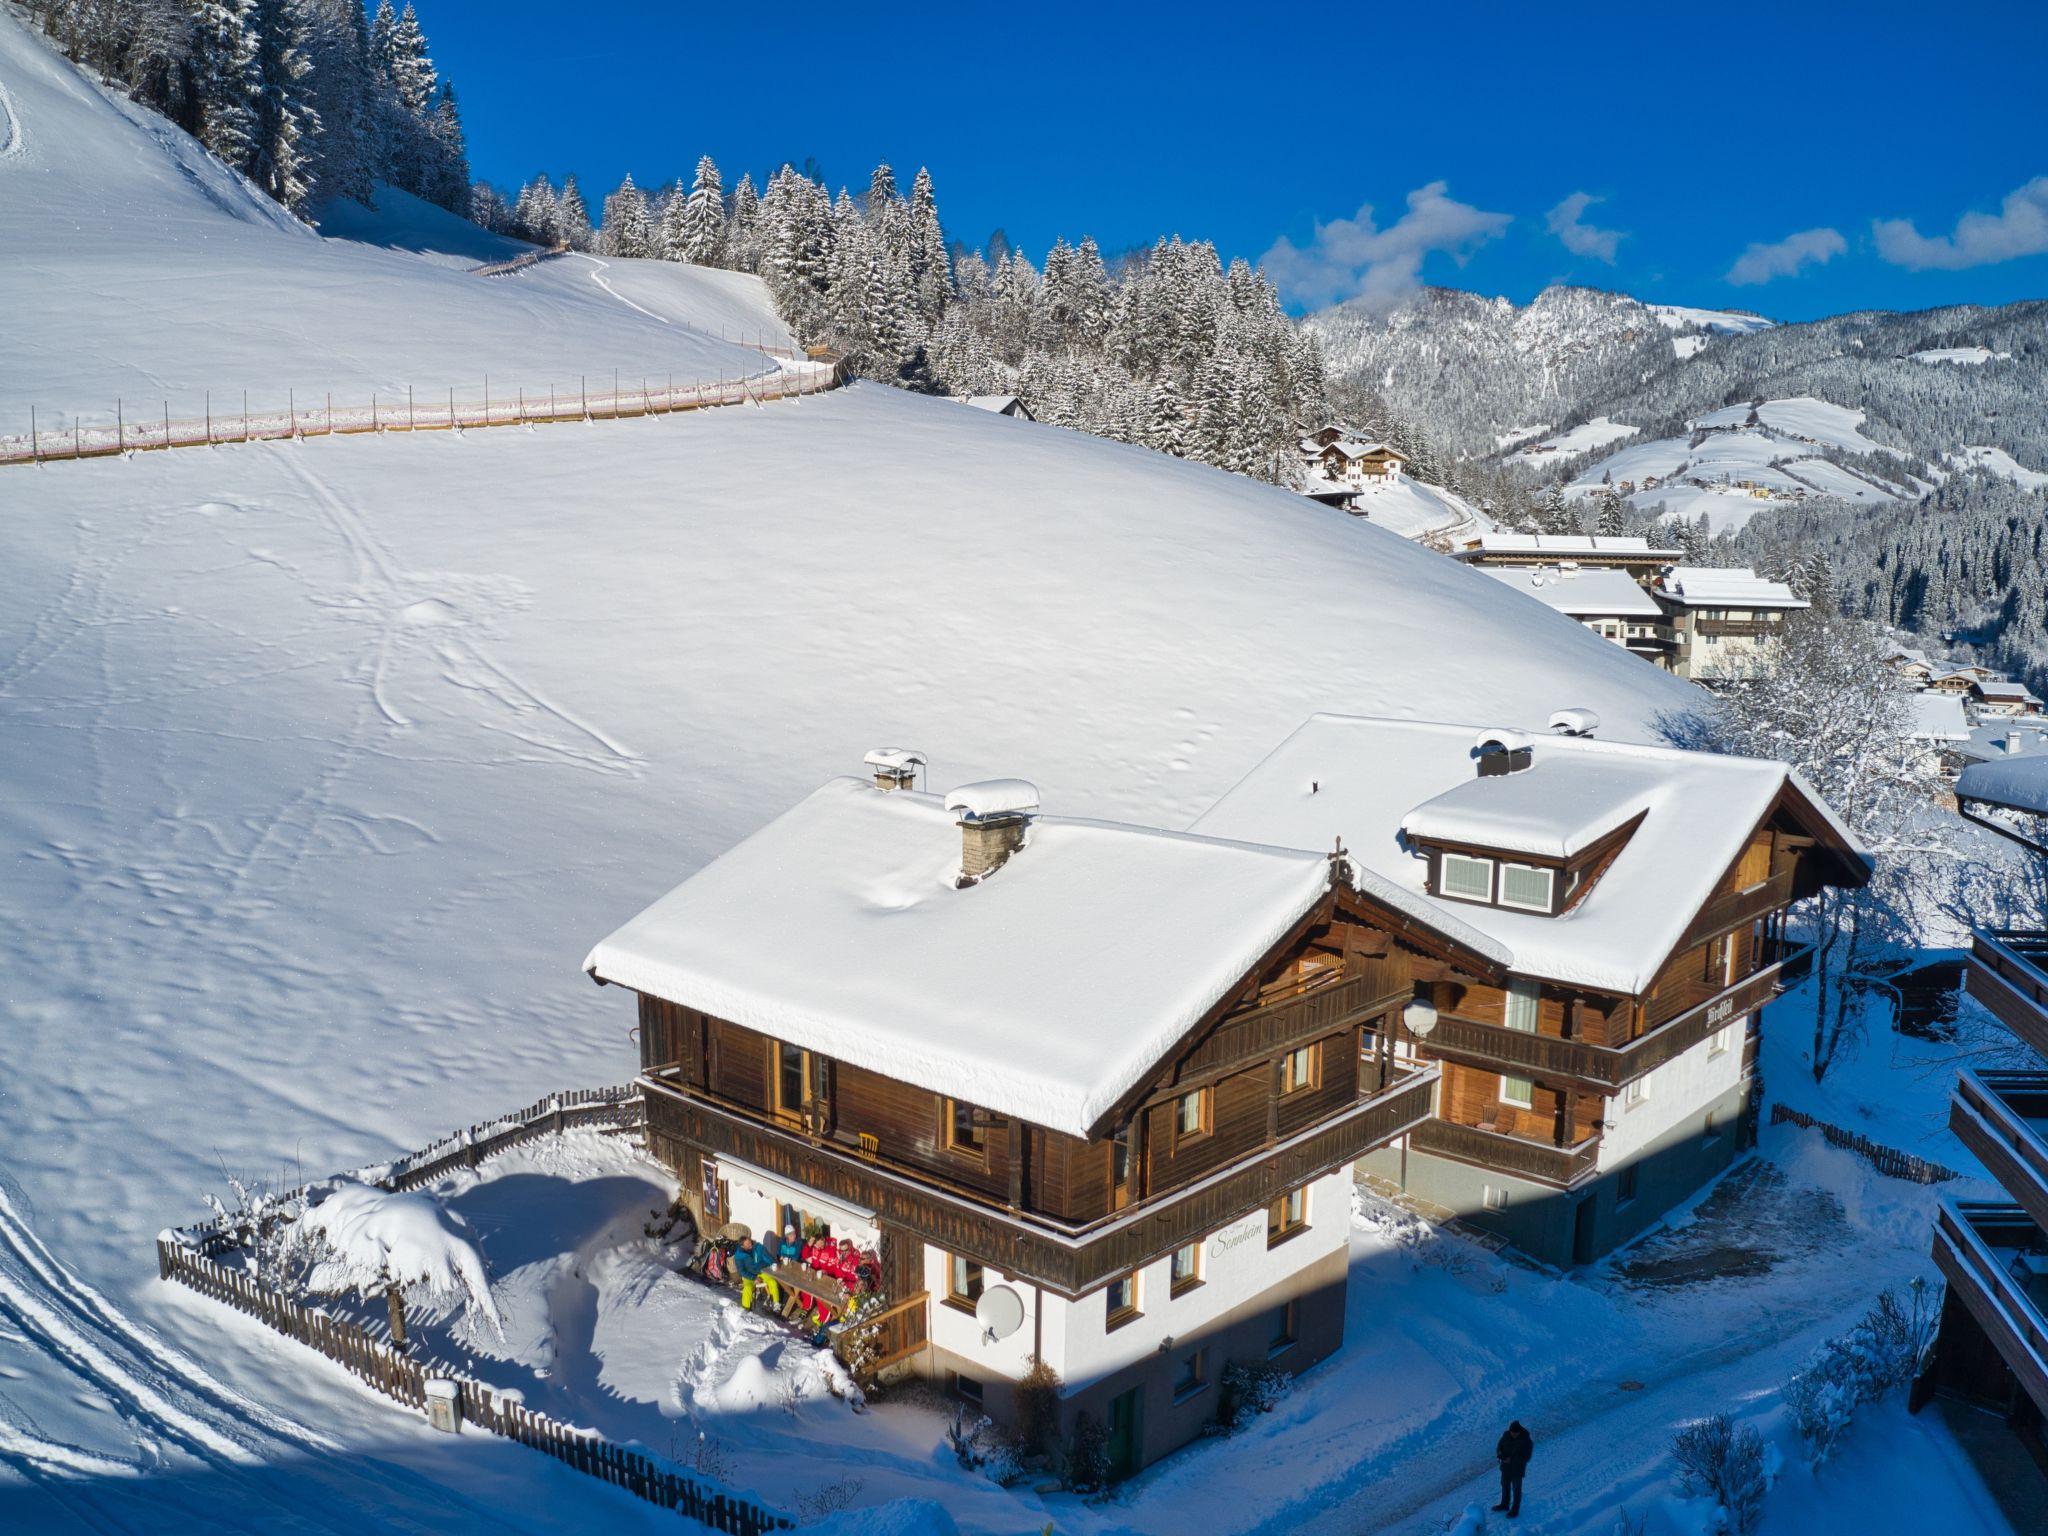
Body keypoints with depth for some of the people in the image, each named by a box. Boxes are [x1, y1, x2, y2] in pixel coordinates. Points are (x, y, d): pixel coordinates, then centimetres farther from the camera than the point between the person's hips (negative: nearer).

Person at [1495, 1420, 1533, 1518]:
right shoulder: (1506, 1435, -13)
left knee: (1516, 1489, 13)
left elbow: (1526, 1458, -22)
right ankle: (1504, 1504, 44)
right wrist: (1499, 1454, -23)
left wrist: (1512, 1459, -29)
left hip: (1517, 1468, -5)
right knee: (1505, 1485, 23)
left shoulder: (1526, 1441, -27)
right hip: (1506, 1466, 5)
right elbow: (1500, 1446, -2)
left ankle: (1515, 1510, 32)